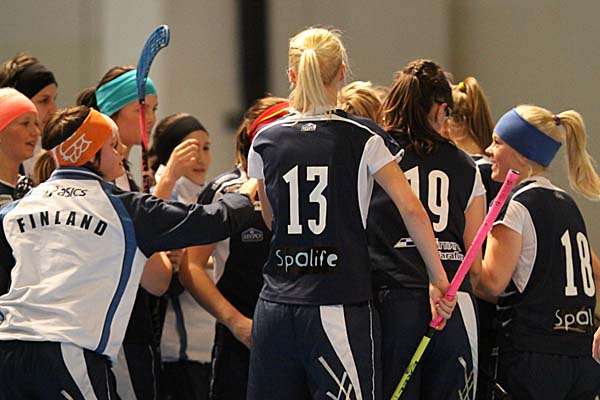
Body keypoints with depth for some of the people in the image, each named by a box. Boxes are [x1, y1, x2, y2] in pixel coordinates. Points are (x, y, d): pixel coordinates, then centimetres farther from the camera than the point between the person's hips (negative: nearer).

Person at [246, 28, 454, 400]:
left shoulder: (266, 142, 7)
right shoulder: (363, 137, -2)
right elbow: (412, 210, -9)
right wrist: (438, 278, -3)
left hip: (276, 307, 4)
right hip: (341, 309, -4)